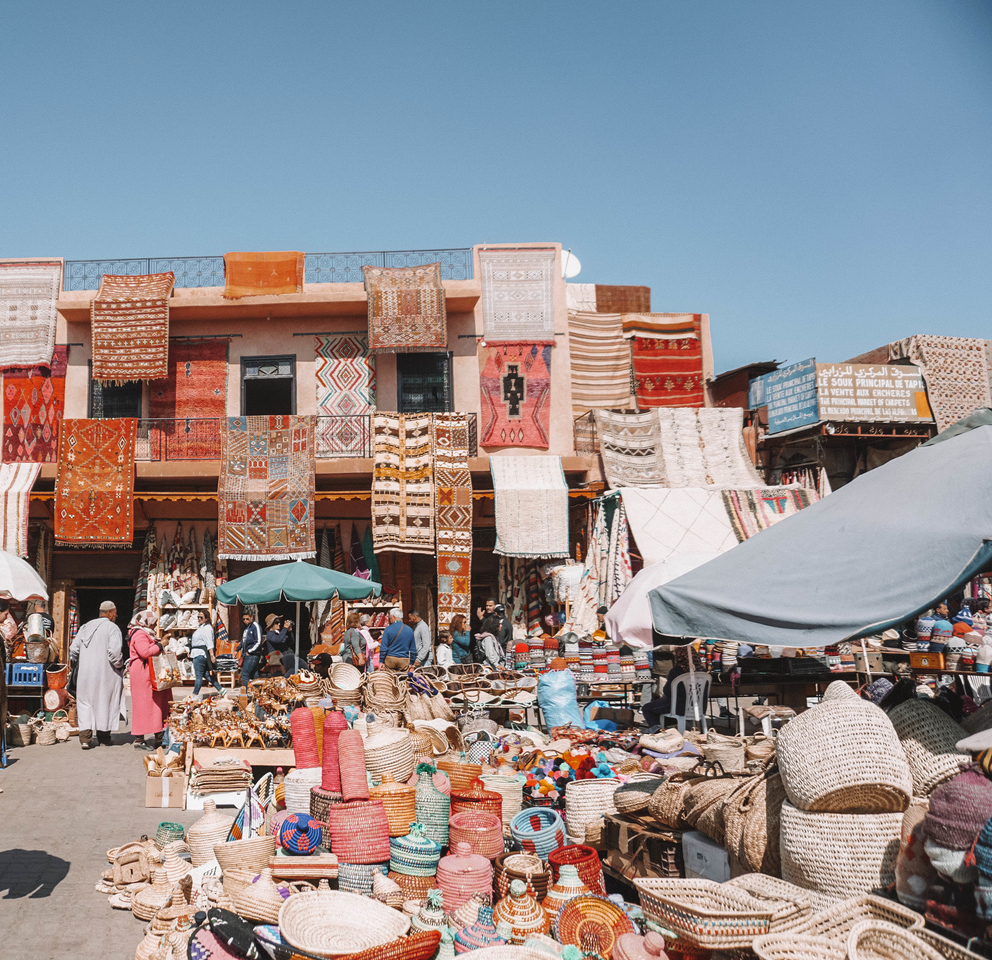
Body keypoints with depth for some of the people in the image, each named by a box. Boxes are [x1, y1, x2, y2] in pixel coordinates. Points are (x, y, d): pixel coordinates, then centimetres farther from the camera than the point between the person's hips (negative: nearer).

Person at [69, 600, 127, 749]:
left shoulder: (85, 627, 9)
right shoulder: (112, 628, -10)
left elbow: (74, 649, 9)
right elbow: (114, 651, -21)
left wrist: (73, 660, 26)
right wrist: (119, 665, -4)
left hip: (86, 673, 4)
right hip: (106, 674, -4)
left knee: (85, 703, 8)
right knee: (105, 703, 8)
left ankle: (85, 737, -3)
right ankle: (103, 736, 17)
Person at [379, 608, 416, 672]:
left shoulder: (388, 629, -5)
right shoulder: (409, 630, 5)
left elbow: (383, 647, -6)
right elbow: (413, 649, 10)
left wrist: (381, 661, -1)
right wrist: (411, 663, 17)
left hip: (390, 659, -2)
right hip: (404, 661, 2)